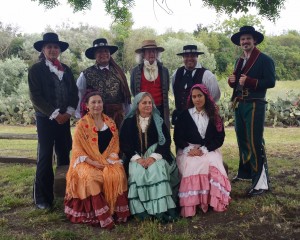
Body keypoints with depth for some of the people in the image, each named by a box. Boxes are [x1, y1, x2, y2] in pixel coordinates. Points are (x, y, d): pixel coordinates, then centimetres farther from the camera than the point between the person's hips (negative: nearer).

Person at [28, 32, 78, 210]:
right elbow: (36, 96, -8)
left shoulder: (66, 69, 13)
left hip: (64, 118, 4)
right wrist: (55, 114, -13)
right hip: (46, 118, -4)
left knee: (64, 155, 7)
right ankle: (43, 198, 7)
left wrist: (68, 112, -5)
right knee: (45, 157, -2)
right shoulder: (36, 69, -1)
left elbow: (74, 92, 11)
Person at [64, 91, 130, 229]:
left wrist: (109, 160, -9)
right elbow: (77, 148, -6)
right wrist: (93, 162, -18)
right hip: (87, 162, -2)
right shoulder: (81, 124, -1)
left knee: (117, 175, -29)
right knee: (91, 177, -35)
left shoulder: (110, 123, 10)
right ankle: (100, 215, -24)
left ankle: (114, 211, -17)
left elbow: (115, 145, 9)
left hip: (108, 161, 3)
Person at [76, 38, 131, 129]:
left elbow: (125, 94, 7)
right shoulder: (86, 74, 1)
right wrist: (80, 118, 2)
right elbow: (79, 97, 4)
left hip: (117, 117, 2)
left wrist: (126, 114, 5)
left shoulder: (117, 72, 6)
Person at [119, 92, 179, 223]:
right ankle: (141, 210, -29)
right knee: (137, 172, -31)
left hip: (155, 156, 0)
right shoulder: (128, 122, 8)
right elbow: (124, 143, 1)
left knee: (156, 170, -31)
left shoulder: (159, 121, 10)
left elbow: (166, 141, 0)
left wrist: (153, 157, -16)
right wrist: (137, 158, -15)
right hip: (136, 157, 0)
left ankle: (161, 209, -31)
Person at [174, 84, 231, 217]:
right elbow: (177, 137, 5)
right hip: (188, 151, 0)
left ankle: (211, 201, -22)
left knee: (210, 165, -33)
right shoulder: (184, 115, 10)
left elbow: (219, 138, 2)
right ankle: (190, 204, -31)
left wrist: (203, 150, -13)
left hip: (209, 151, 1)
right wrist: (190, 149, -15)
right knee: (192, 166, -34)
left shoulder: (214, 116, 10)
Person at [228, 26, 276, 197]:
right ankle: (245, 172, 31)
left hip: (254, 105, -8)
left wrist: (249, 81, -23)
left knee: (255, 142, -11)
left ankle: (261, 182, -8)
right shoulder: (239, 61, 18)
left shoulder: (264, 59, -5)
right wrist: (232, 81, 0)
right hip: (239, 104, 8)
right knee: (242, 140, 16)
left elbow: (271, 82, -14)